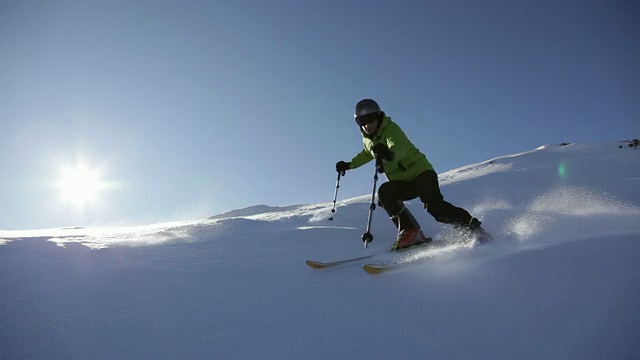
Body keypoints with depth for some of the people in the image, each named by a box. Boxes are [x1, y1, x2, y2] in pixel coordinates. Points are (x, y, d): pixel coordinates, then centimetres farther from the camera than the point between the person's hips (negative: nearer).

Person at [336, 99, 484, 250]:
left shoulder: (391, 129, -13)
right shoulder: (367, 139, 9)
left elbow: (399, 148, -35)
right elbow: (367, 154, 34)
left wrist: (389, 154, -57)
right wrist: (349, 165, 33)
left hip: (421, 172, -6)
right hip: (402, 182, 7)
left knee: (434, 206, -27)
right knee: (384, 193, -23)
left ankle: (473, 227, -14)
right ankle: (408, 230, -21)